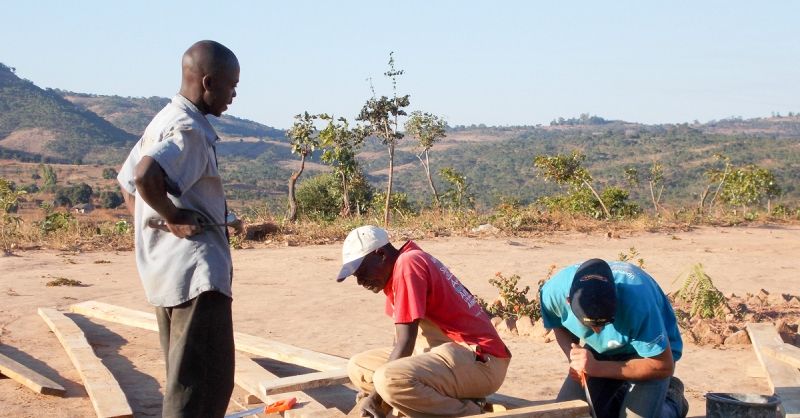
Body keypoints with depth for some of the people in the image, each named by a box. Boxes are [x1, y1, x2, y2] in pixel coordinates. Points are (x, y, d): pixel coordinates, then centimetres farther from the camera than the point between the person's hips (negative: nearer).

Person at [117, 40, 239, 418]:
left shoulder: (162, 122, 16)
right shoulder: (189, 128, -15)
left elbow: (128, 181, 25)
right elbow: (146, 176, -32)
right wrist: (173, 217, -17)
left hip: (165, 270, 10)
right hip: (196, 270, -10)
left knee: (185, 379, 18)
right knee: (207, 381, -8)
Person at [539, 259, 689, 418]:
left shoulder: (637, 301, -40)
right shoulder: (554, 291, -28)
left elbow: (664, 366, -29)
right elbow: (559, 326, -3)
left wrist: (597, 368, -34)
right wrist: (574, 357, -24)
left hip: (645, 352, -4)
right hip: (598, 352, 4)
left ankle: (672, 401, 11)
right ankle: (621, 394, 21)